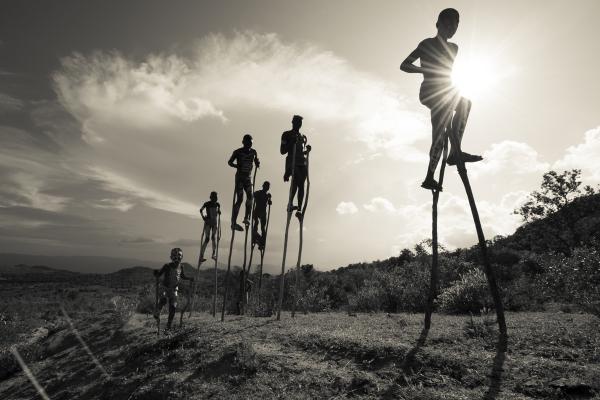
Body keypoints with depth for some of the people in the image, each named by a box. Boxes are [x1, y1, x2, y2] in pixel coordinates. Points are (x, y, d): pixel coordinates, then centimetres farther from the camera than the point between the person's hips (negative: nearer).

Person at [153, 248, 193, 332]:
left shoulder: (181, 267, -2)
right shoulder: (167, 266, -15)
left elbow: (182, 276, 16)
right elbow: (159, 275, -14)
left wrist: (190, 279, 3)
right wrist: (156, 273, -35)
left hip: (174, 289, 4)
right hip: (165, 287, -3)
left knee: (173, 307, 0)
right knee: (163, 300, -34)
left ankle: (169, 325, 16)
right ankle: (157, 311, -5)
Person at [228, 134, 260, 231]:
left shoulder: (253, 152, 3)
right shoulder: (238, 152, -6)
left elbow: (256, 162, 14)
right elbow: (230, 162, 1)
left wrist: (258, 163, -11)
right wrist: (237, 166, -19)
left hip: (248, 177, 4)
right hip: (239, 177, -4)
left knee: (250, 196, -13)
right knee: (239, 199, -9)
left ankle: (246, 218, -6)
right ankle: (233, 222, -5)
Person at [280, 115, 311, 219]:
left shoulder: (302, 137, 24)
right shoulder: (287, 135, 8)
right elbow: (282, 151, 0)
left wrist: (307, 150, 9)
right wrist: (291, 143, -13)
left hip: (302, 163, 5)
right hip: (292, 161, -5)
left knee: (301, 185, -7)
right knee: (296, 181, -27)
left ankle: (299, 209, -9)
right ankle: (290, 204, -20)